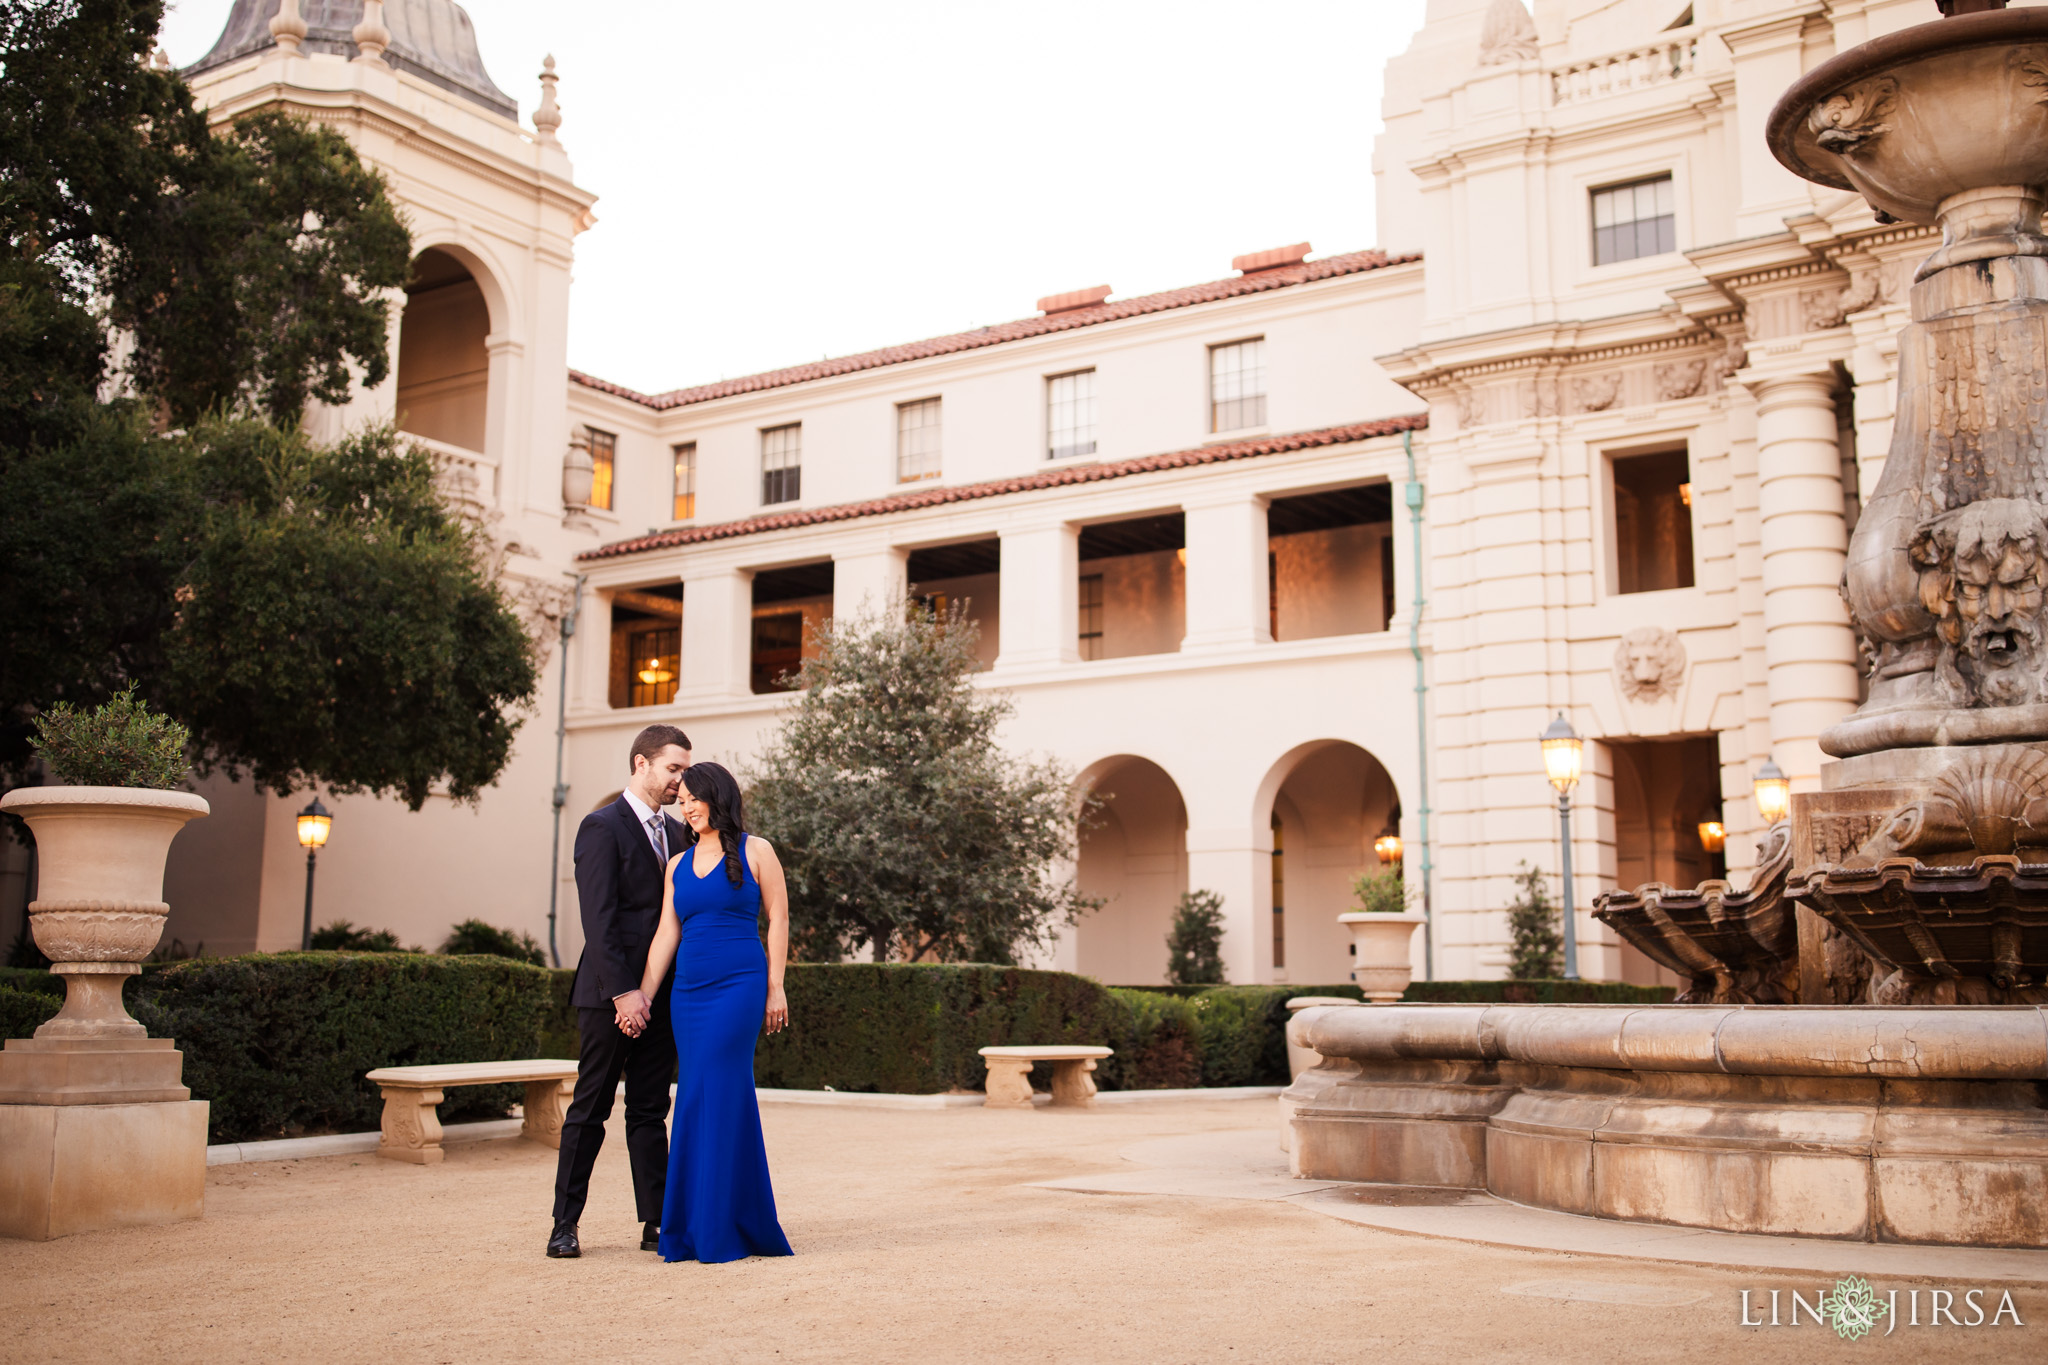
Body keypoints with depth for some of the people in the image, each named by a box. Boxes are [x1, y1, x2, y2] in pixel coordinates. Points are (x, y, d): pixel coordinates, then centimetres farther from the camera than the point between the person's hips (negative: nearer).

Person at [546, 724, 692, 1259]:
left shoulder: (675, 832, 14)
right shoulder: (602, 826, -8)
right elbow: (598, 918, -14)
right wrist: (622, 992, -19)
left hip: (661, 994, 6)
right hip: (610, 993, -6)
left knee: (650, 1112, 9)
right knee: (589, 1110, 2)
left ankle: (657, 1223, 12)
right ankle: (565, 1223, 12)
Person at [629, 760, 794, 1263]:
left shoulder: (754, 852, 2)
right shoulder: (678, 865, 15)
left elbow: (778, 918, 1)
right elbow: (666, 934, 11)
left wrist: (776, 988, -4)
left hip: (739, 987, -5)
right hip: (688, 992, 5)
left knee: (712, 1095, -10)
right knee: (707, 1098, 6)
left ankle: (716, 1228, -3)